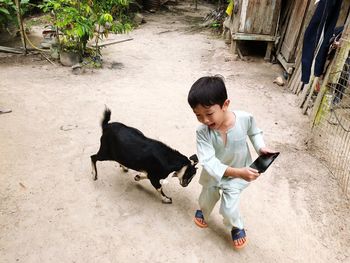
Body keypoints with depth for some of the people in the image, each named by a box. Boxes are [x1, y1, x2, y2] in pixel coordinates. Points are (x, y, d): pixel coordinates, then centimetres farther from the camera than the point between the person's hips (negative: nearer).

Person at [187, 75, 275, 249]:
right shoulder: (203, 132, -34)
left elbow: (254, 132, -4)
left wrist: (261, 147, -21)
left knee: (228, 208, 1)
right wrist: (237, 172, -49)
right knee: (207, 198, 24)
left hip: (239, 173, -1)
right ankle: (202, 211, 62)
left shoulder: (245, 118, -29)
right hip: (214, 173, 1)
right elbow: (208, 161, -39)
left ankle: (237, 227, 37)